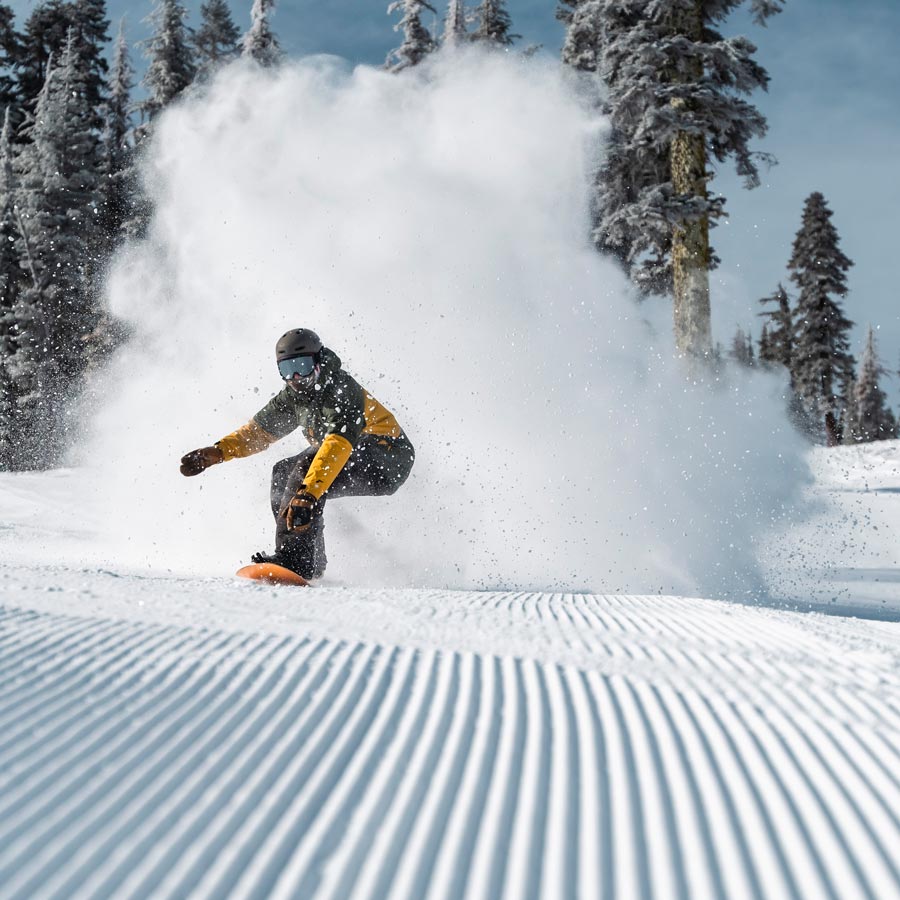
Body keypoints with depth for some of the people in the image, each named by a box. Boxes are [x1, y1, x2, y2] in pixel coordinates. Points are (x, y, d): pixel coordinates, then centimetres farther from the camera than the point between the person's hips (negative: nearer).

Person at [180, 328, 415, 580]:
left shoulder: (342, 390, -25)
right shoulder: (293, 397, 3)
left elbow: (338, 445, -39)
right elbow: (259, 430, 16)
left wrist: (307, 493, -50)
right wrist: (217, 452, 2)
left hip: (388, 458, -10)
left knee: (305, 469, -28)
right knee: (283, 473, 10)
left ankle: (294, 560, -34)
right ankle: (313, 562, 8)